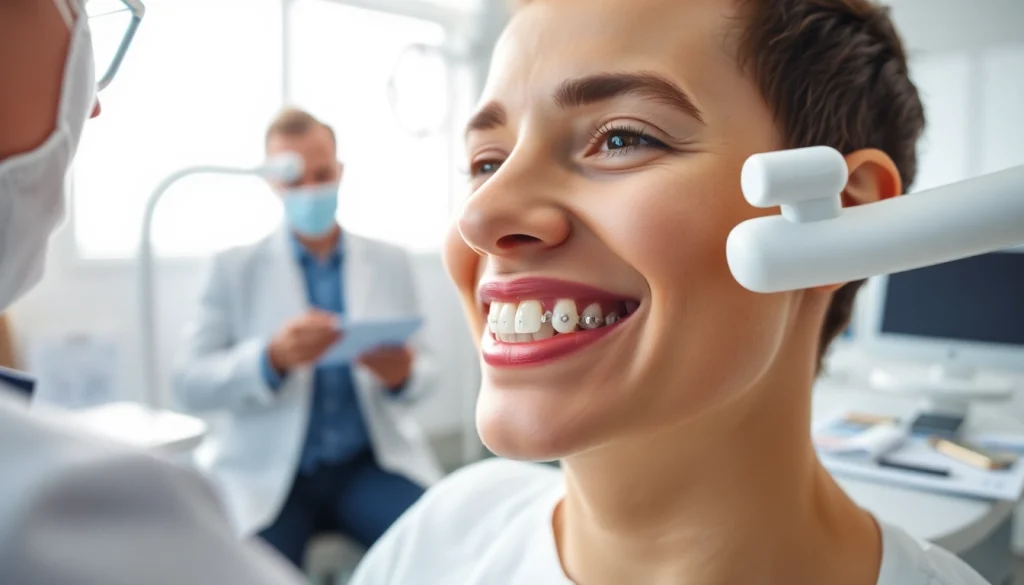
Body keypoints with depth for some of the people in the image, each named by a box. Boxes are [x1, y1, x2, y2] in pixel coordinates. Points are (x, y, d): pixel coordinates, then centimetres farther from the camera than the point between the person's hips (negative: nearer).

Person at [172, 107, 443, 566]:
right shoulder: (235, 267, 3)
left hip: (370, 465, 2)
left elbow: (423, 371, 10)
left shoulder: (391, 262, 8)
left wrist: (403, 373, -14)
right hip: (265, 473, -1)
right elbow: (190, 385, -4)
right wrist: (271, 359, -23)